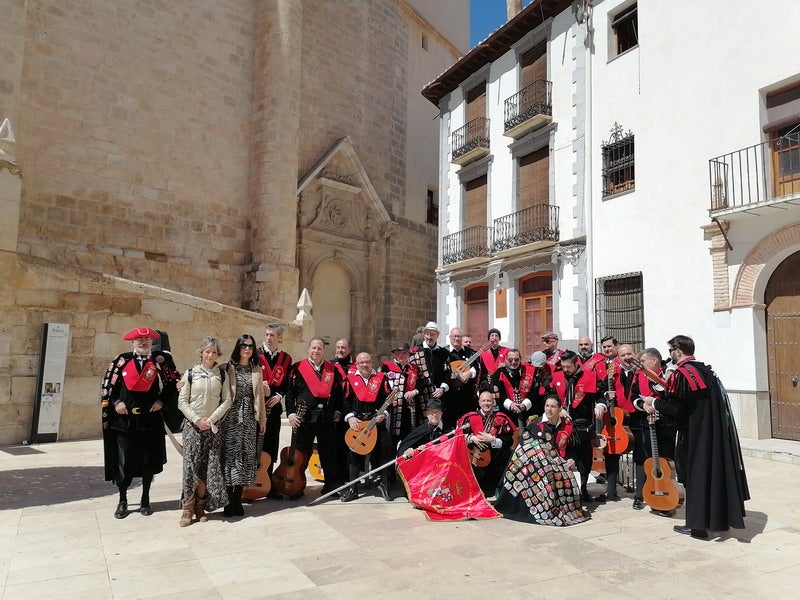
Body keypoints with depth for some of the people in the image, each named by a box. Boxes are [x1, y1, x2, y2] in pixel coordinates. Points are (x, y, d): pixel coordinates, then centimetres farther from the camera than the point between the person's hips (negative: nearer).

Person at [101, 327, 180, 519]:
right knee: (123, 461, 5)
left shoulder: (161, 360, 1)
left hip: (150, 420, 0)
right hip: (124, 419, 0)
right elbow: (108, 383, 8)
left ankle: (145, 500, 24)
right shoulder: (122, 360, 4)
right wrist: (116, 402, -4)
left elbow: (172, 382, 5)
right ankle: (122, 501, 22)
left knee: (148, 461, 9)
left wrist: (161, 401, -4)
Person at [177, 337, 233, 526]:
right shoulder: (190, 374, 2)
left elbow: (227, 400, 2)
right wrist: (197, 419, -10)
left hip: (213, 426, 1)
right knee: (191, 466, -6)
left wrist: (211, 419, -9)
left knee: (212, 467, -2)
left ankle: (201, 506, 12)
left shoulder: (221, 374, 5)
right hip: (192, 425, -1)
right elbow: (182, 401, 0)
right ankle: (188, 508, 5)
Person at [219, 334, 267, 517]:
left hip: (249, 419, 3)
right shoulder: (226, 369, 2)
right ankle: (229, 501, 5)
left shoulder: (257, 370, 12)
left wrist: (262, 420, 13)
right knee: (230, 456, -3)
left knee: (246, 457, 3)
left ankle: (237, 500, 12)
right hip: (231, 418, -3)